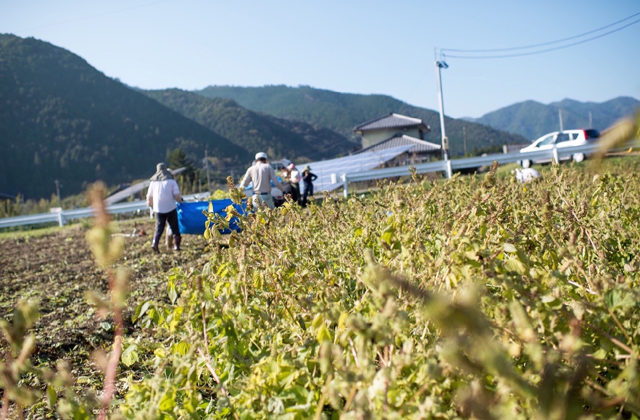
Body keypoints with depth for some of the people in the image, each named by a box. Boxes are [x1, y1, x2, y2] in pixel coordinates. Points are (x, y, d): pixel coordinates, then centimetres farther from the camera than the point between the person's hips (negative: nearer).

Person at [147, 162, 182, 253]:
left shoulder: (153, 182, 6)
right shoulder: (171, 181, -2)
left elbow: (149, 197, 10)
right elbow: (177, 196, -9)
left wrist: (151, 205, 28)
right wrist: (180, 200, 12)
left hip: (158, 209, 2)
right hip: (170, 208, -2)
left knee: (159, 228, 7)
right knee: (175, 228, 8)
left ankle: (155, 243, -12)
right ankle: (176, 245, 6)